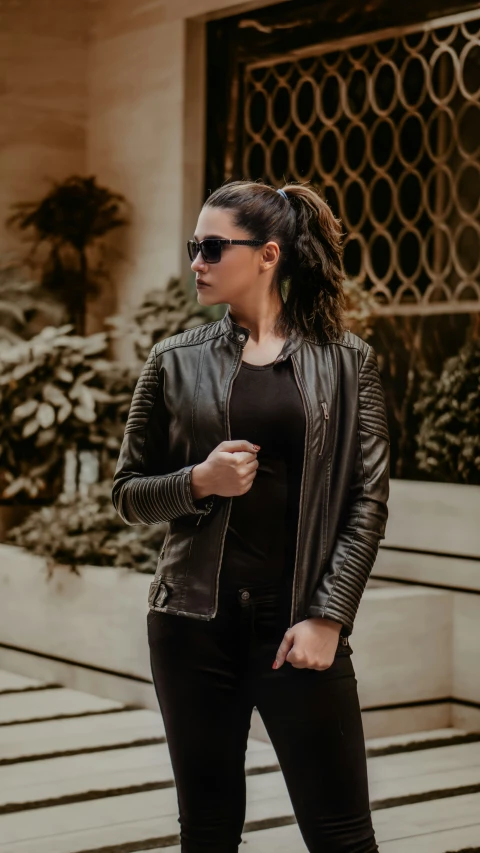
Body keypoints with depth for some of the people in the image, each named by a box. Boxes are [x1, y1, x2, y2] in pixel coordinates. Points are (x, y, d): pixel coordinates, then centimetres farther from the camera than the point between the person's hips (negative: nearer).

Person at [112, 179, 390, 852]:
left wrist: (327, 617, -9)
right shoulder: (176, 361, 6)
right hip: (195, 622, 2)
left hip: (301, 626, -1)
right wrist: (198, 481, -10)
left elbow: (368, 500, 0)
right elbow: (129, 495, 10)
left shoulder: (346, 361, 3)